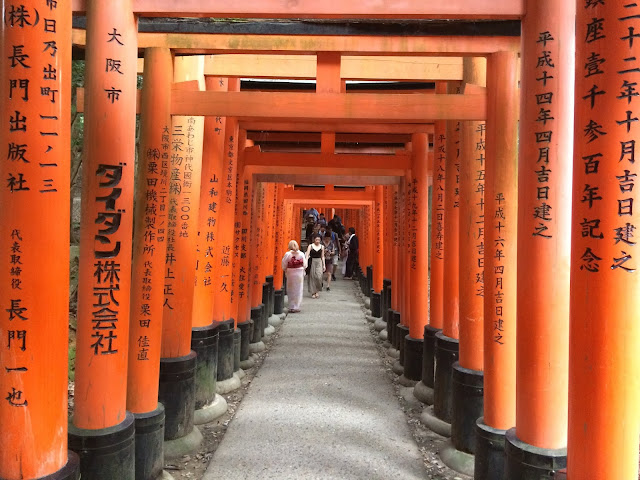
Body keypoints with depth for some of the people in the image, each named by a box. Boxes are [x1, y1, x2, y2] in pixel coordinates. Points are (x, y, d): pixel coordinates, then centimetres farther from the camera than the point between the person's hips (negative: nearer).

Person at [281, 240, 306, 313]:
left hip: (290, 274, -1)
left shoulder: (287, 254, -9)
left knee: (291, 291, 8)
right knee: (298, 291, 10)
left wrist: (286, 271, 11)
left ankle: (292, 307, 9)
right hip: (300, 273, 1)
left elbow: (284, 266, -6)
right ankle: (297, 307, 13)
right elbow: (304, 265, 0)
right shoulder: (301, 254, -4)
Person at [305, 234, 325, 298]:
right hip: (312, 262, -1)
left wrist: (324, 265, 8)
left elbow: (322, 257, 11)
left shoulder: (322, 246, 6)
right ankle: (313, 292, 12)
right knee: (312, 277, 2)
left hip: (319, 262, 1)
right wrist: (306, 263, -16)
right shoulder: (310, 246, -1)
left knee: (319, 277, -12)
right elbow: (307, 255, -6)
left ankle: (317, 291, 6)